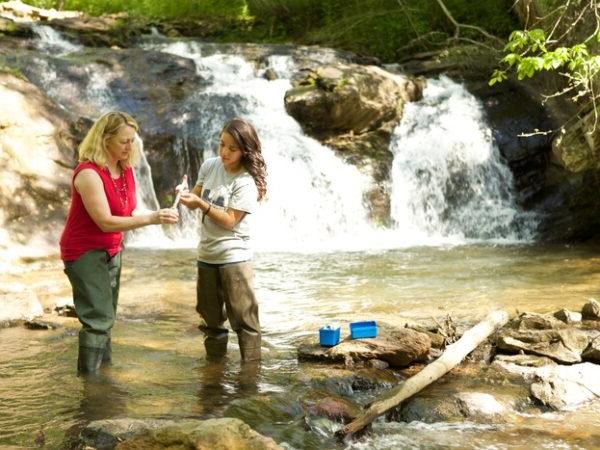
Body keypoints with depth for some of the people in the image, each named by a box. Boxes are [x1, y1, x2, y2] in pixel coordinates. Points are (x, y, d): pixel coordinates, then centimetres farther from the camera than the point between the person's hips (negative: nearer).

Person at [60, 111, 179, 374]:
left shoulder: (126, 169, 1)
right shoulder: (88, 173, -24)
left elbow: (130, 212, 3)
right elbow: (106, 222, -28)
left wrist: (157, 215, -16)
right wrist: (152, 219, -32)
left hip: (111, 251, 8)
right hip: (84, 252, -8)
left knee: (106, 317, 12)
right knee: (98, 318, -11)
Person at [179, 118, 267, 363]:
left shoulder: (246, 181, -16)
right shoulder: (210, 166, 2)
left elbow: (229, 221, -18)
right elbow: (196, 200, 8)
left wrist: (200, 203, -25)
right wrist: (186, 196, -14)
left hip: (233, 257, -6)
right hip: (206, 254, 6)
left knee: (243, 317, -3)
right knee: (211, 316, 18)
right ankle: (214, 362, 32)